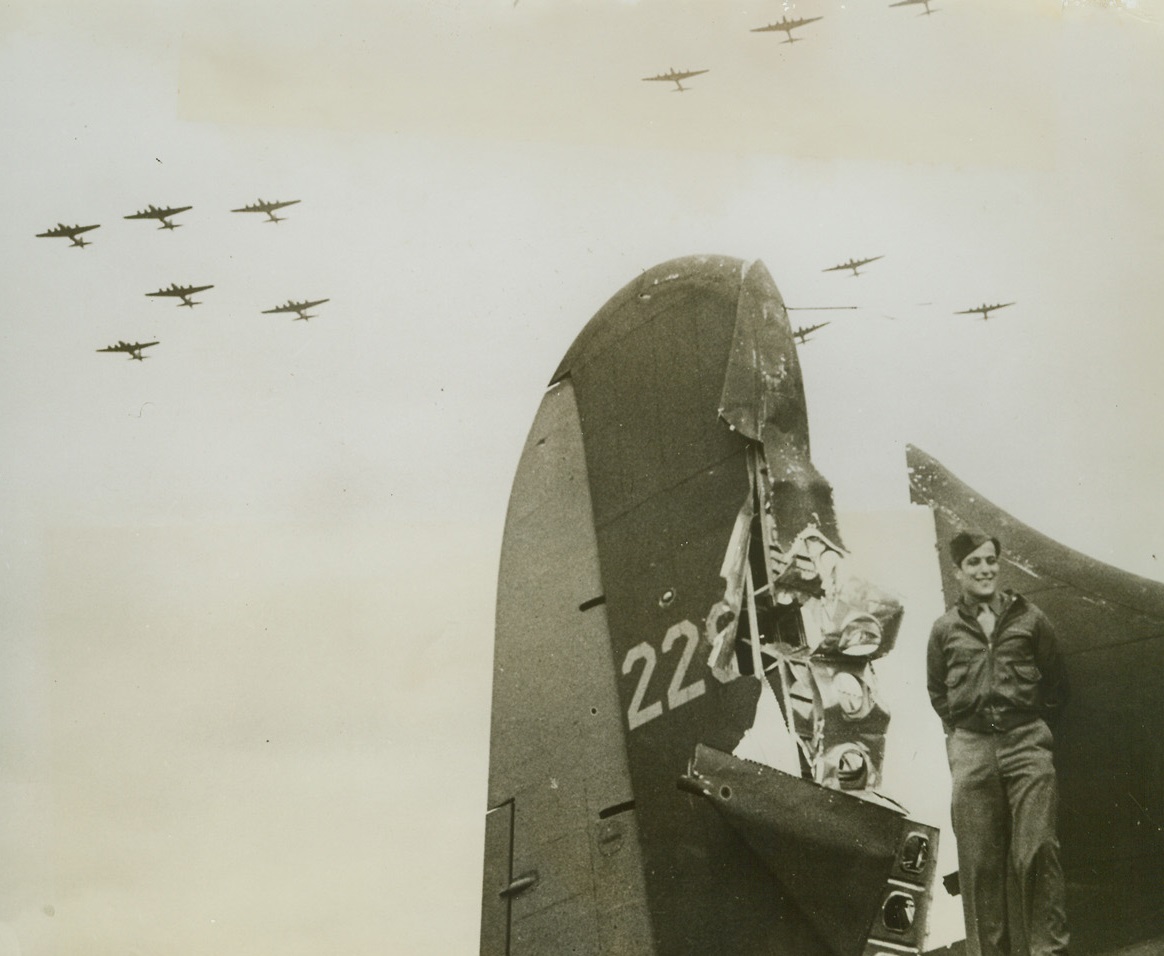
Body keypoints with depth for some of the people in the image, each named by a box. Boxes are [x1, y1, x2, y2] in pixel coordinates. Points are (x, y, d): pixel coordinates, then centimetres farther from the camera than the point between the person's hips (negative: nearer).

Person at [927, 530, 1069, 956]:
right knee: (979, 861, 2)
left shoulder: (1029, 618, 6)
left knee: (1037, 853, -7)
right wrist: (962, 729, 10)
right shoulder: (945, 629, 9)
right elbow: (937, 690, 20)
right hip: (970, 749, 1)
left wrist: (1032, 728, 7)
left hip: (1027, 744, -1)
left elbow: (1054, 683, 12)